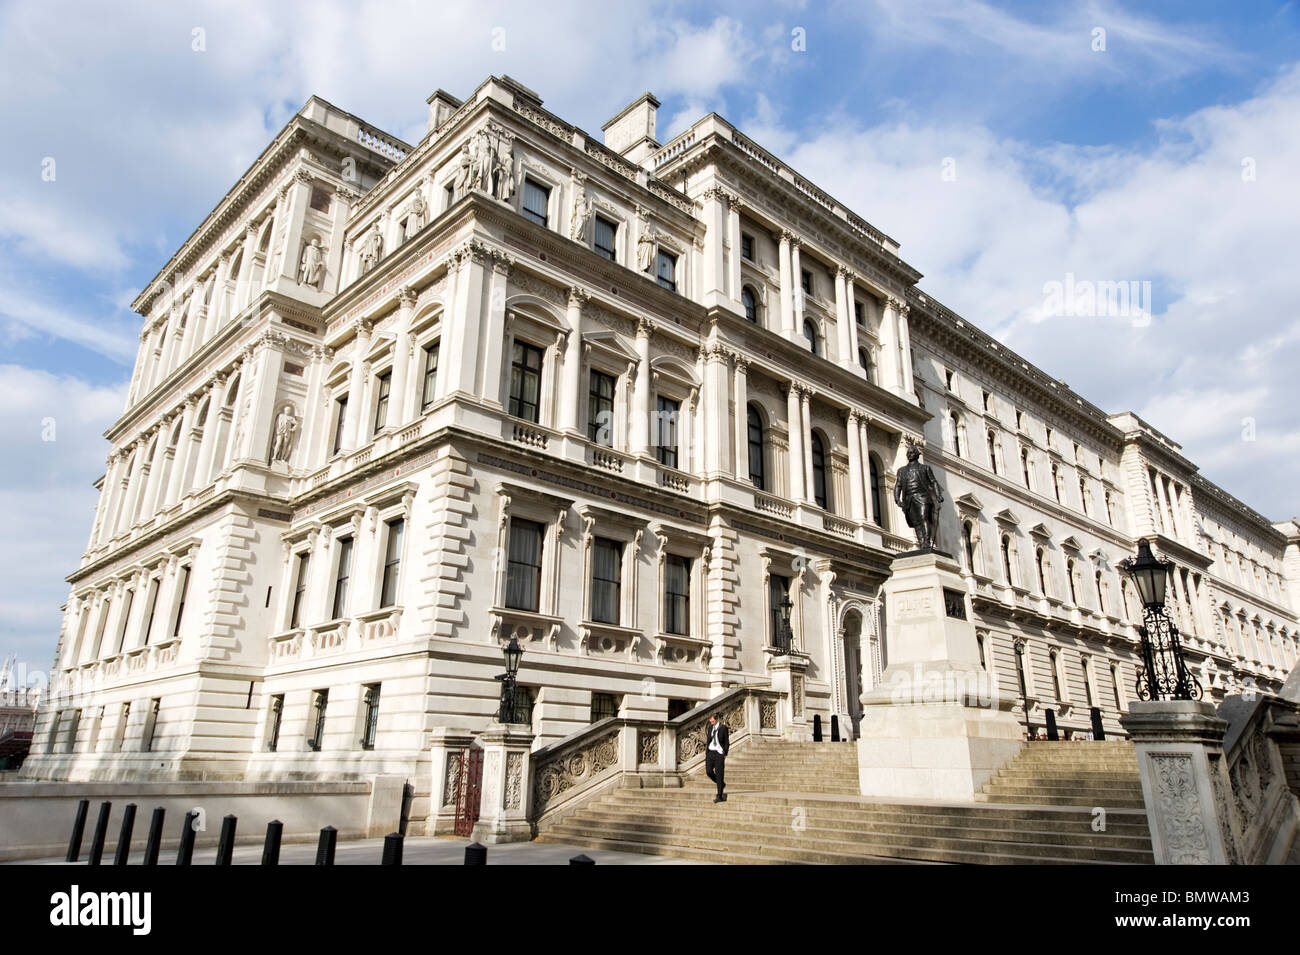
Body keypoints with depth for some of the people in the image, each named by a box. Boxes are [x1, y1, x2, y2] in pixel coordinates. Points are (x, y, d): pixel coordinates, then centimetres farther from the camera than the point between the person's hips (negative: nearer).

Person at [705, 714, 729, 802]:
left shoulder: (723, 727, -6)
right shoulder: (710, 727, 10)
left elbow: (727, 742, -4)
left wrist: (725, 754, -8)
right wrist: (706, 752, 9)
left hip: (719, 752, -5)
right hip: (711, 752, 5)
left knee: (719, 774, -4)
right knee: (709, 771, -6)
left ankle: (719, 796, 3)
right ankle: (722, 784, 20)